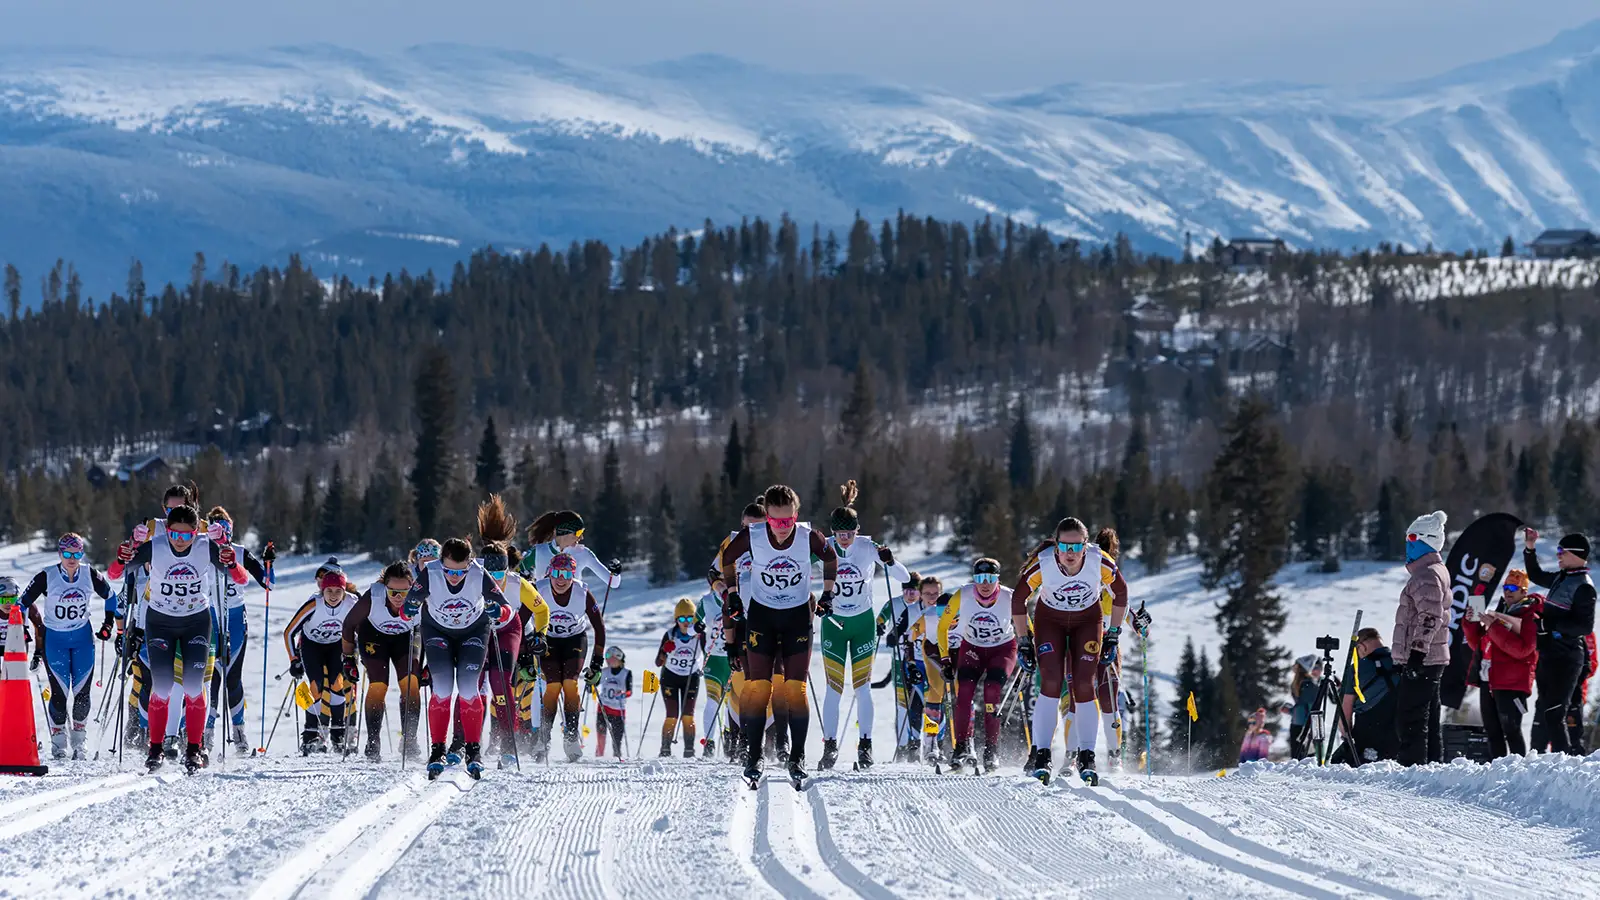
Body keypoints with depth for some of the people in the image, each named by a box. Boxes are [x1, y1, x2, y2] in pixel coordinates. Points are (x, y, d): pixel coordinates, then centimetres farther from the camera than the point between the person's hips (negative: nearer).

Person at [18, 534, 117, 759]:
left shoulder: (90, 575, -8)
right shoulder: (47, 577, -14)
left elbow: (110, 596, 11)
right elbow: (23, 603, -5)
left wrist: (108, 625, 8)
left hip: (83, 639, 2)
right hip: (54, 639, -2)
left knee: (82, 692, -1)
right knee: (60, 693, -8)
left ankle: (79, 743, 15)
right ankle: (58, 745, 6)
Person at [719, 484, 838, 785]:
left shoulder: (808, 537, -19)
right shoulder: (752, 536, -19)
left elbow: (831, 557, 4)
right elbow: (728, 557, 3)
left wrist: (827, 595, 4)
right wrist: (732, 595, 5)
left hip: (798, 616, 0)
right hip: (761, 614, 0)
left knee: (795, 689, -4)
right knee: (757, 687, -5)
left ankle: (797, 757, 3)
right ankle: (753, 757, 1)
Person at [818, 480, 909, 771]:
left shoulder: (868, 547, -13)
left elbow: (905, 578, -13)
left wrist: (889, 562, -34)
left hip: (863, 622, 0)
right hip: (833, 622, 0)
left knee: (862, 686, -1)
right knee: (833, 688, -3)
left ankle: (865, 746, 4)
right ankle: (830, 746, 1)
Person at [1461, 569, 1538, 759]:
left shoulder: (1530, 617, -4)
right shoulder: (1496, 613, 18)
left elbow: (1521, 649, -20)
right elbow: (1477, 644, 22)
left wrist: (1494, 626, -21)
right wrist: (1471, 622, 4)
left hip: (1511, 684, -8)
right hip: (1488, 681, 8)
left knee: (1511, 731, -11)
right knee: (1492, 731, 10)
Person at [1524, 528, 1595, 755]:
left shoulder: (1583, 586, -13)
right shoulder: (1561, 578, 13)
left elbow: (1585, 626, -19)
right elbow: (1536, 576, 33)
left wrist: (1549, 624, -22)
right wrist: (1529, 550, 23)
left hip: (1565, 659, -9)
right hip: (1549, 655, 9)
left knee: (1554, 715, -13)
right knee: (1543, 713, 14)